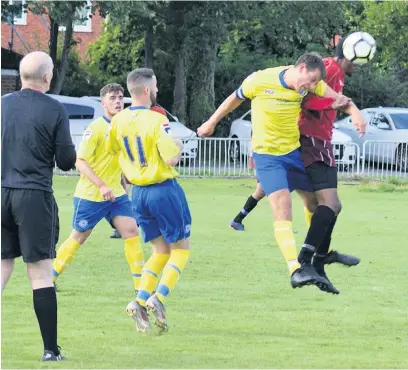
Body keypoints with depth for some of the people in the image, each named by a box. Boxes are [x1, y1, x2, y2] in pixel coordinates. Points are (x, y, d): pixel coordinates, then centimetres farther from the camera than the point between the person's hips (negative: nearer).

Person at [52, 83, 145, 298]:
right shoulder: (96, 128, -14)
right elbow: (81, 162, -18)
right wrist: (101, 186, -25)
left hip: (116, 193, 5)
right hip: (90, 195, -5)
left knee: (131, 232, -7)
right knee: (78, 238, 5)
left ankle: (141, 286, -5)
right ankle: (50, 278, 22)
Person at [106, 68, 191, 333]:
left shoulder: (119, 121, 1)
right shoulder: (157, 121, -18)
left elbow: (112, 148, 20)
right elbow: (172, 159, -21)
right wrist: (179, 145, -1)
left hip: (138, 192, 6)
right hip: (164, 190, -6)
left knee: (161, 251, 16)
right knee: (181, 249, 6)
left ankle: (140, 301, -1)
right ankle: (159, 298, -13)